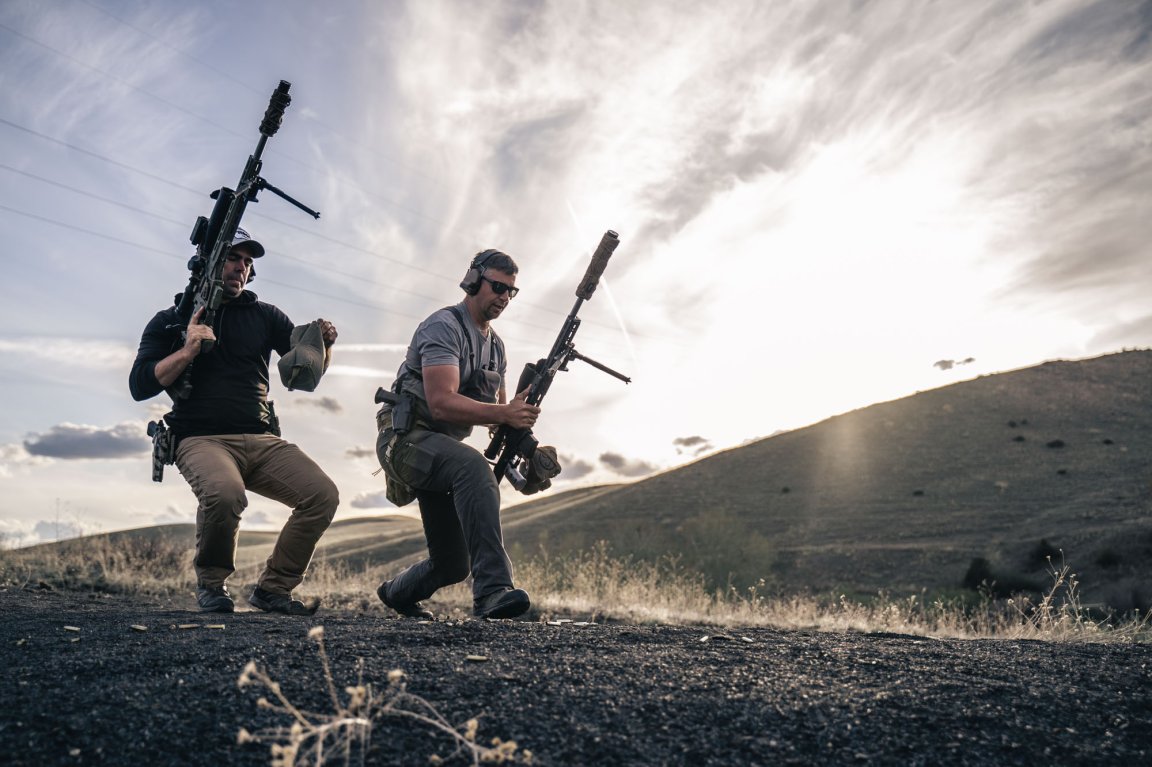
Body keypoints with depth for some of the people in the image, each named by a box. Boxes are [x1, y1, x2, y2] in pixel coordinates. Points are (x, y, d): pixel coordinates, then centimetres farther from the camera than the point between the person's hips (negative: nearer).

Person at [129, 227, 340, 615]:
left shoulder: (264, 316, 17)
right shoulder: (171, 321, 10)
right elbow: (139, 386, 0)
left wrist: (323, 344, -11)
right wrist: (187, 352, -14)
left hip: (262, 441, 4)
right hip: (202, 439, -3)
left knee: (323, 495, -19)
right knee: (225, 493, -36)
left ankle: (272, 589, -2)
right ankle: (211, 584, -6)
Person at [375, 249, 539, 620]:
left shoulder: (496, 345, 13)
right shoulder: (444, 327, -14)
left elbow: (496, 411, 18)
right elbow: (442, 403, -26)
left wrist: (518, 425, -6)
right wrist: (505, 413, -37)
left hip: (441, 449, 9)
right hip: (405, 439, -8)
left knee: (453, 565, 8)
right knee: (472, 465, -39)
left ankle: (397, 592, 40)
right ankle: (492, 589, -44)